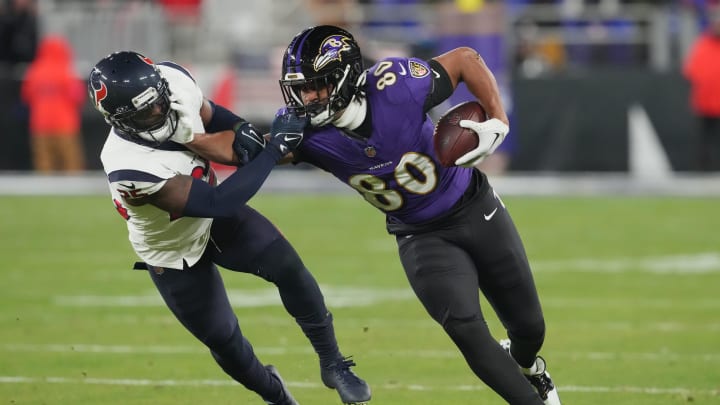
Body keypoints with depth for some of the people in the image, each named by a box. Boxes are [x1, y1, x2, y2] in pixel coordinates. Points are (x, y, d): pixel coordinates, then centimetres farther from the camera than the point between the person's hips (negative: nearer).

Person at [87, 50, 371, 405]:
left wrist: (239, 129, -21)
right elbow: (218, 203, -39)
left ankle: (332, 363, 4)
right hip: (174, 254, -4)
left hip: (214, 218, 4)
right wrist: (274, 149, -38)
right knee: (223, 338, 8)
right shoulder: (131, 168, -42)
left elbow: (209, 116, 1)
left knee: (288, 268, -15)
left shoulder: (173, 80, -25)